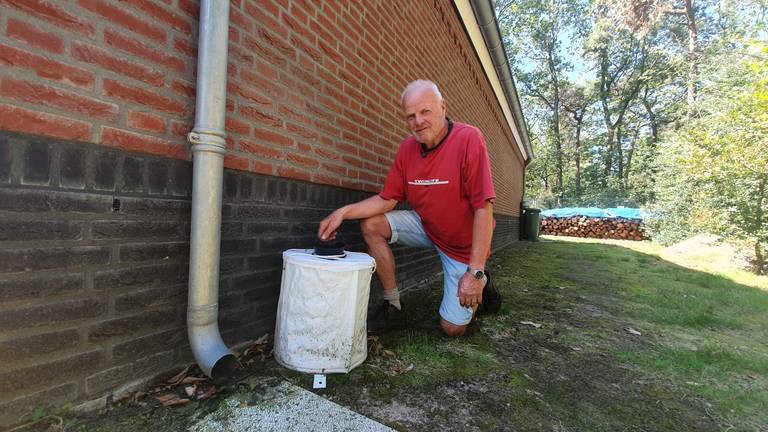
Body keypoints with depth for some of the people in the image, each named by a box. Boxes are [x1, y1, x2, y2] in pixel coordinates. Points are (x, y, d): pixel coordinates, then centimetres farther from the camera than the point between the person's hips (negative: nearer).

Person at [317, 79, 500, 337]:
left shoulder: (468, 139, -25)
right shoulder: (408, 148, -7)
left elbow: (484, 208, -28)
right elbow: (387, 199, -3)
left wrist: (475, 272, -30)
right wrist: (343, 212, -19)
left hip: (463, 243, -5)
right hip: (425, 226, 5)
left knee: (453, 328, -3)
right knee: (371, 225, -14)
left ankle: (480, 282, 29)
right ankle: (394, 308, -2)